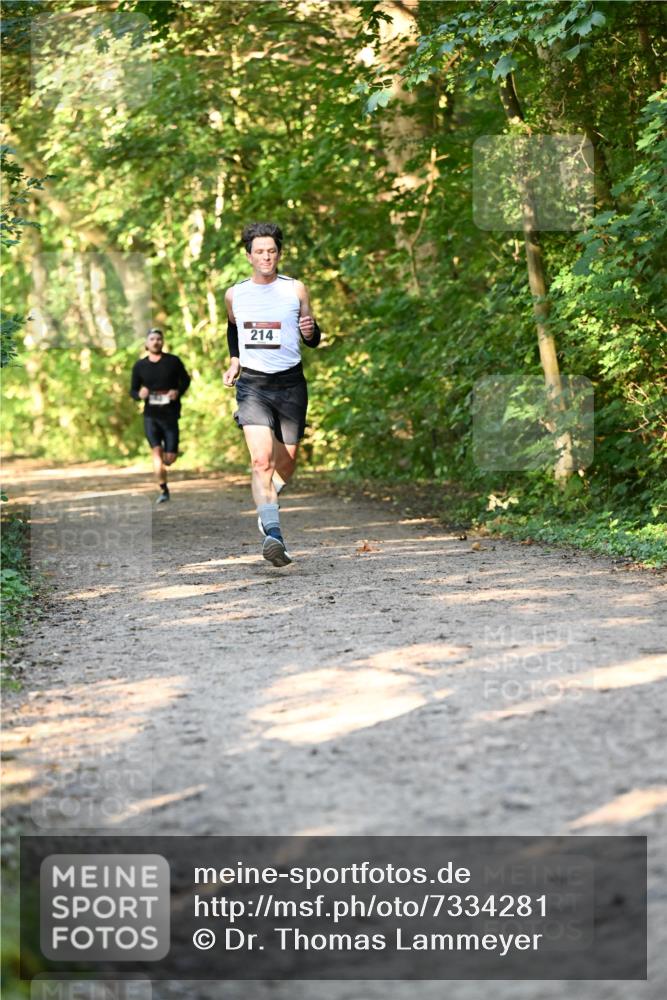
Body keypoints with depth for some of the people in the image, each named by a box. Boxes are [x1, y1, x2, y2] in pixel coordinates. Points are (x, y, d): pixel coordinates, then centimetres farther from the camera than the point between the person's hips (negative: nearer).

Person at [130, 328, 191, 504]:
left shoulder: (173, 361, -2)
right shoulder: (139, 366, 3)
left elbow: (185, 380, 9)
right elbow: (133, 390, 10)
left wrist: (178, 392, -12)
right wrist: (139, 394, -14)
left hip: (170, 415, 0)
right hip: (150, 416, 0)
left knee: (170, 458, 1)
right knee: (156, 451, -13)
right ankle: (163, 490, -4)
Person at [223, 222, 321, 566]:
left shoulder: (296, 289, 2)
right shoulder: (234, 294, 5)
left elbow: (313, 341, 7)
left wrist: (310, 331, -15)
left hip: (290, 383, 1)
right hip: (252, 384, -1)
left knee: (286, 461, 11)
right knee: (261, 460, -19)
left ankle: (265, 509, 42)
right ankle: (274, 535, -28)